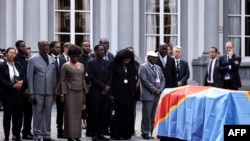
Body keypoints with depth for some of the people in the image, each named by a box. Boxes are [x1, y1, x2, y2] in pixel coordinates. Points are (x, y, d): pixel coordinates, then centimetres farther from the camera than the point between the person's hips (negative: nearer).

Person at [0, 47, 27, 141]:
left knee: (18, 114, 3)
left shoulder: (18, 65, 12)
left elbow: (24, 77, 9)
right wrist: (12, 85, -20)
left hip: (18, 93, 4)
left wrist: (22, 82, -13)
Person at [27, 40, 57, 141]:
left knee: (48, 114, 7)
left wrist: (54, 91, 8)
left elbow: (54, 77, 14)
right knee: (37, 114, 0)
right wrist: (31, 93, -7)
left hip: (49, 92, 4)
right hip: (37, 92, -4)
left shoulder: (52, 60, 12)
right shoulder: (33, 59, 0)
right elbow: (30, 77, -2)